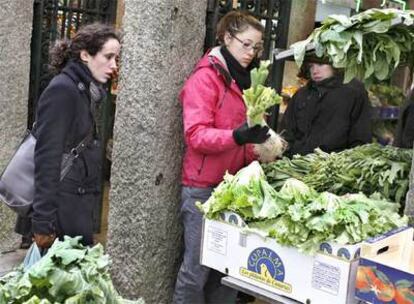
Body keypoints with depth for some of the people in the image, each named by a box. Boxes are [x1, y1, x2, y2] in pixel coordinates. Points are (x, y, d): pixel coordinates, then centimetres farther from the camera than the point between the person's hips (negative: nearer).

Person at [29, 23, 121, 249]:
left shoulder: (88, 91, 12)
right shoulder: (62, 90, -15)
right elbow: (47, 158, -19)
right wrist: (43, 222, -20)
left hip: (80, 202, 8)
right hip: (64, 207, -8)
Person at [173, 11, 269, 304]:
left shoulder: (241, 80, 16)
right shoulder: (205, 78, -9)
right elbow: (196, 135, -19)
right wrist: (237, 136, -32)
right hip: (204, 186, -7)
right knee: (197, 267, -2)